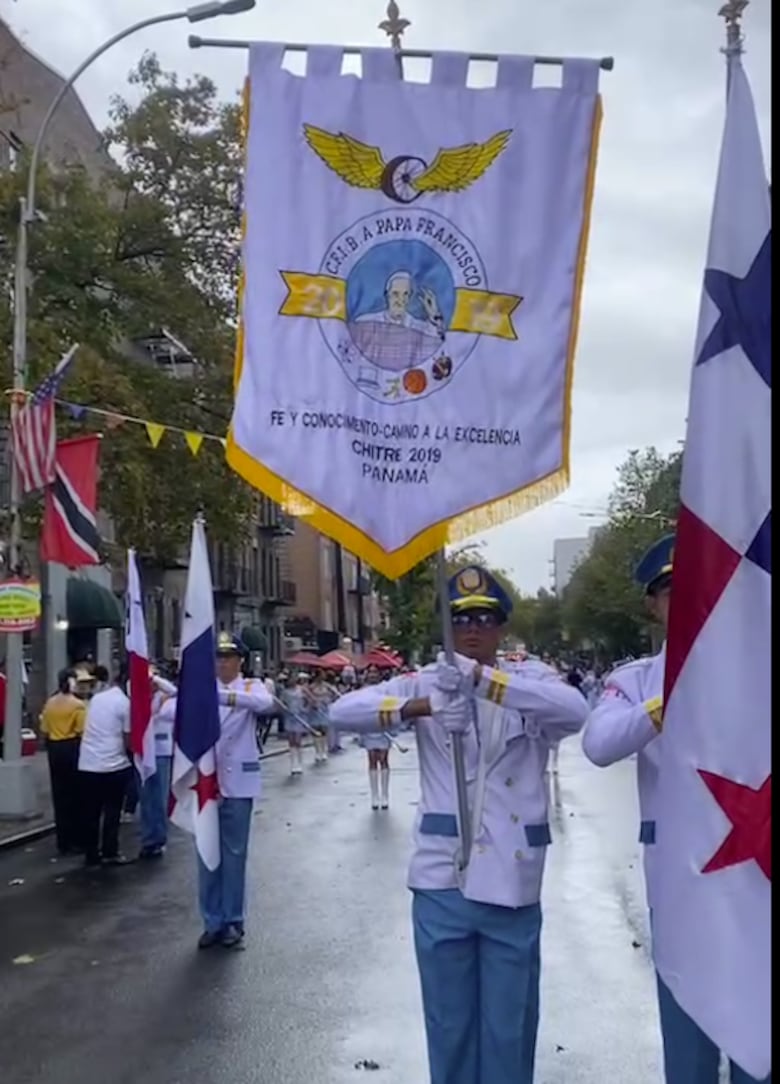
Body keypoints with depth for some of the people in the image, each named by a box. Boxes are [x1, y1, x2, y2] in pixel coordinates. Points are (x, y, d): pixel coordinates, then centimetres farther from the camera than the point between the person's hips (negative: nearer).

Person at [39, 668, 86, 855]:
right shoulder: (78, 705, -11)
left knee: (60, 796, 10)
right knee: (76, 795, 5)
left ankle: (63, 842, 15)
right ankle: (77, 840, 10)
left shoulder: (49, 703, 4)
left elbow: (44, 731, 5)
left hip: (54, 749, 5)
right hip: (72, 748, -5)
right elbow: (81, 732, -14)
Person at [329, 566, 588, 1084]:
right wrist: (419, 707, -24)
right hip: (441, 881, 1)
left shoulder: (530, 678, 0)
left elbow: (575, 710, -22)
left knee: (509, 1024, 13)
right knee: (448, 1021, 16)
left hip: (510, 882, -1)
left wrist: (483, 679, -29)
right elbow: (343, 711, -8)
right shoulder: (428, 681, 2)